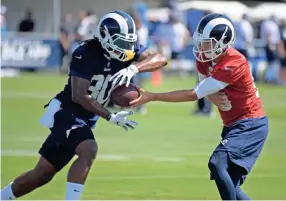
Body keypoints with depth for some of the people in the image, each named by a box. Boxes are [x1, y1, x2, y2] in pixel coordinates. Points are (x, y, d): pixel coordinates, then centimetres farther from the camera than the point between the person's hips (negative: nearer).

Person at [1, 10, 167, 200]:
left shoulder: (130, 49, -6)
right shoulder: (86, 53, -22)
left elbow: (160, 59, -18)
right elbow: (80, 96, -23)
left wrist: (134, 68, -36)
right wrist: (111, 117, -25)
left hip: (86, 119, 7)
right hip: (67, 112, -7)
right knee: (89, 150, -32)